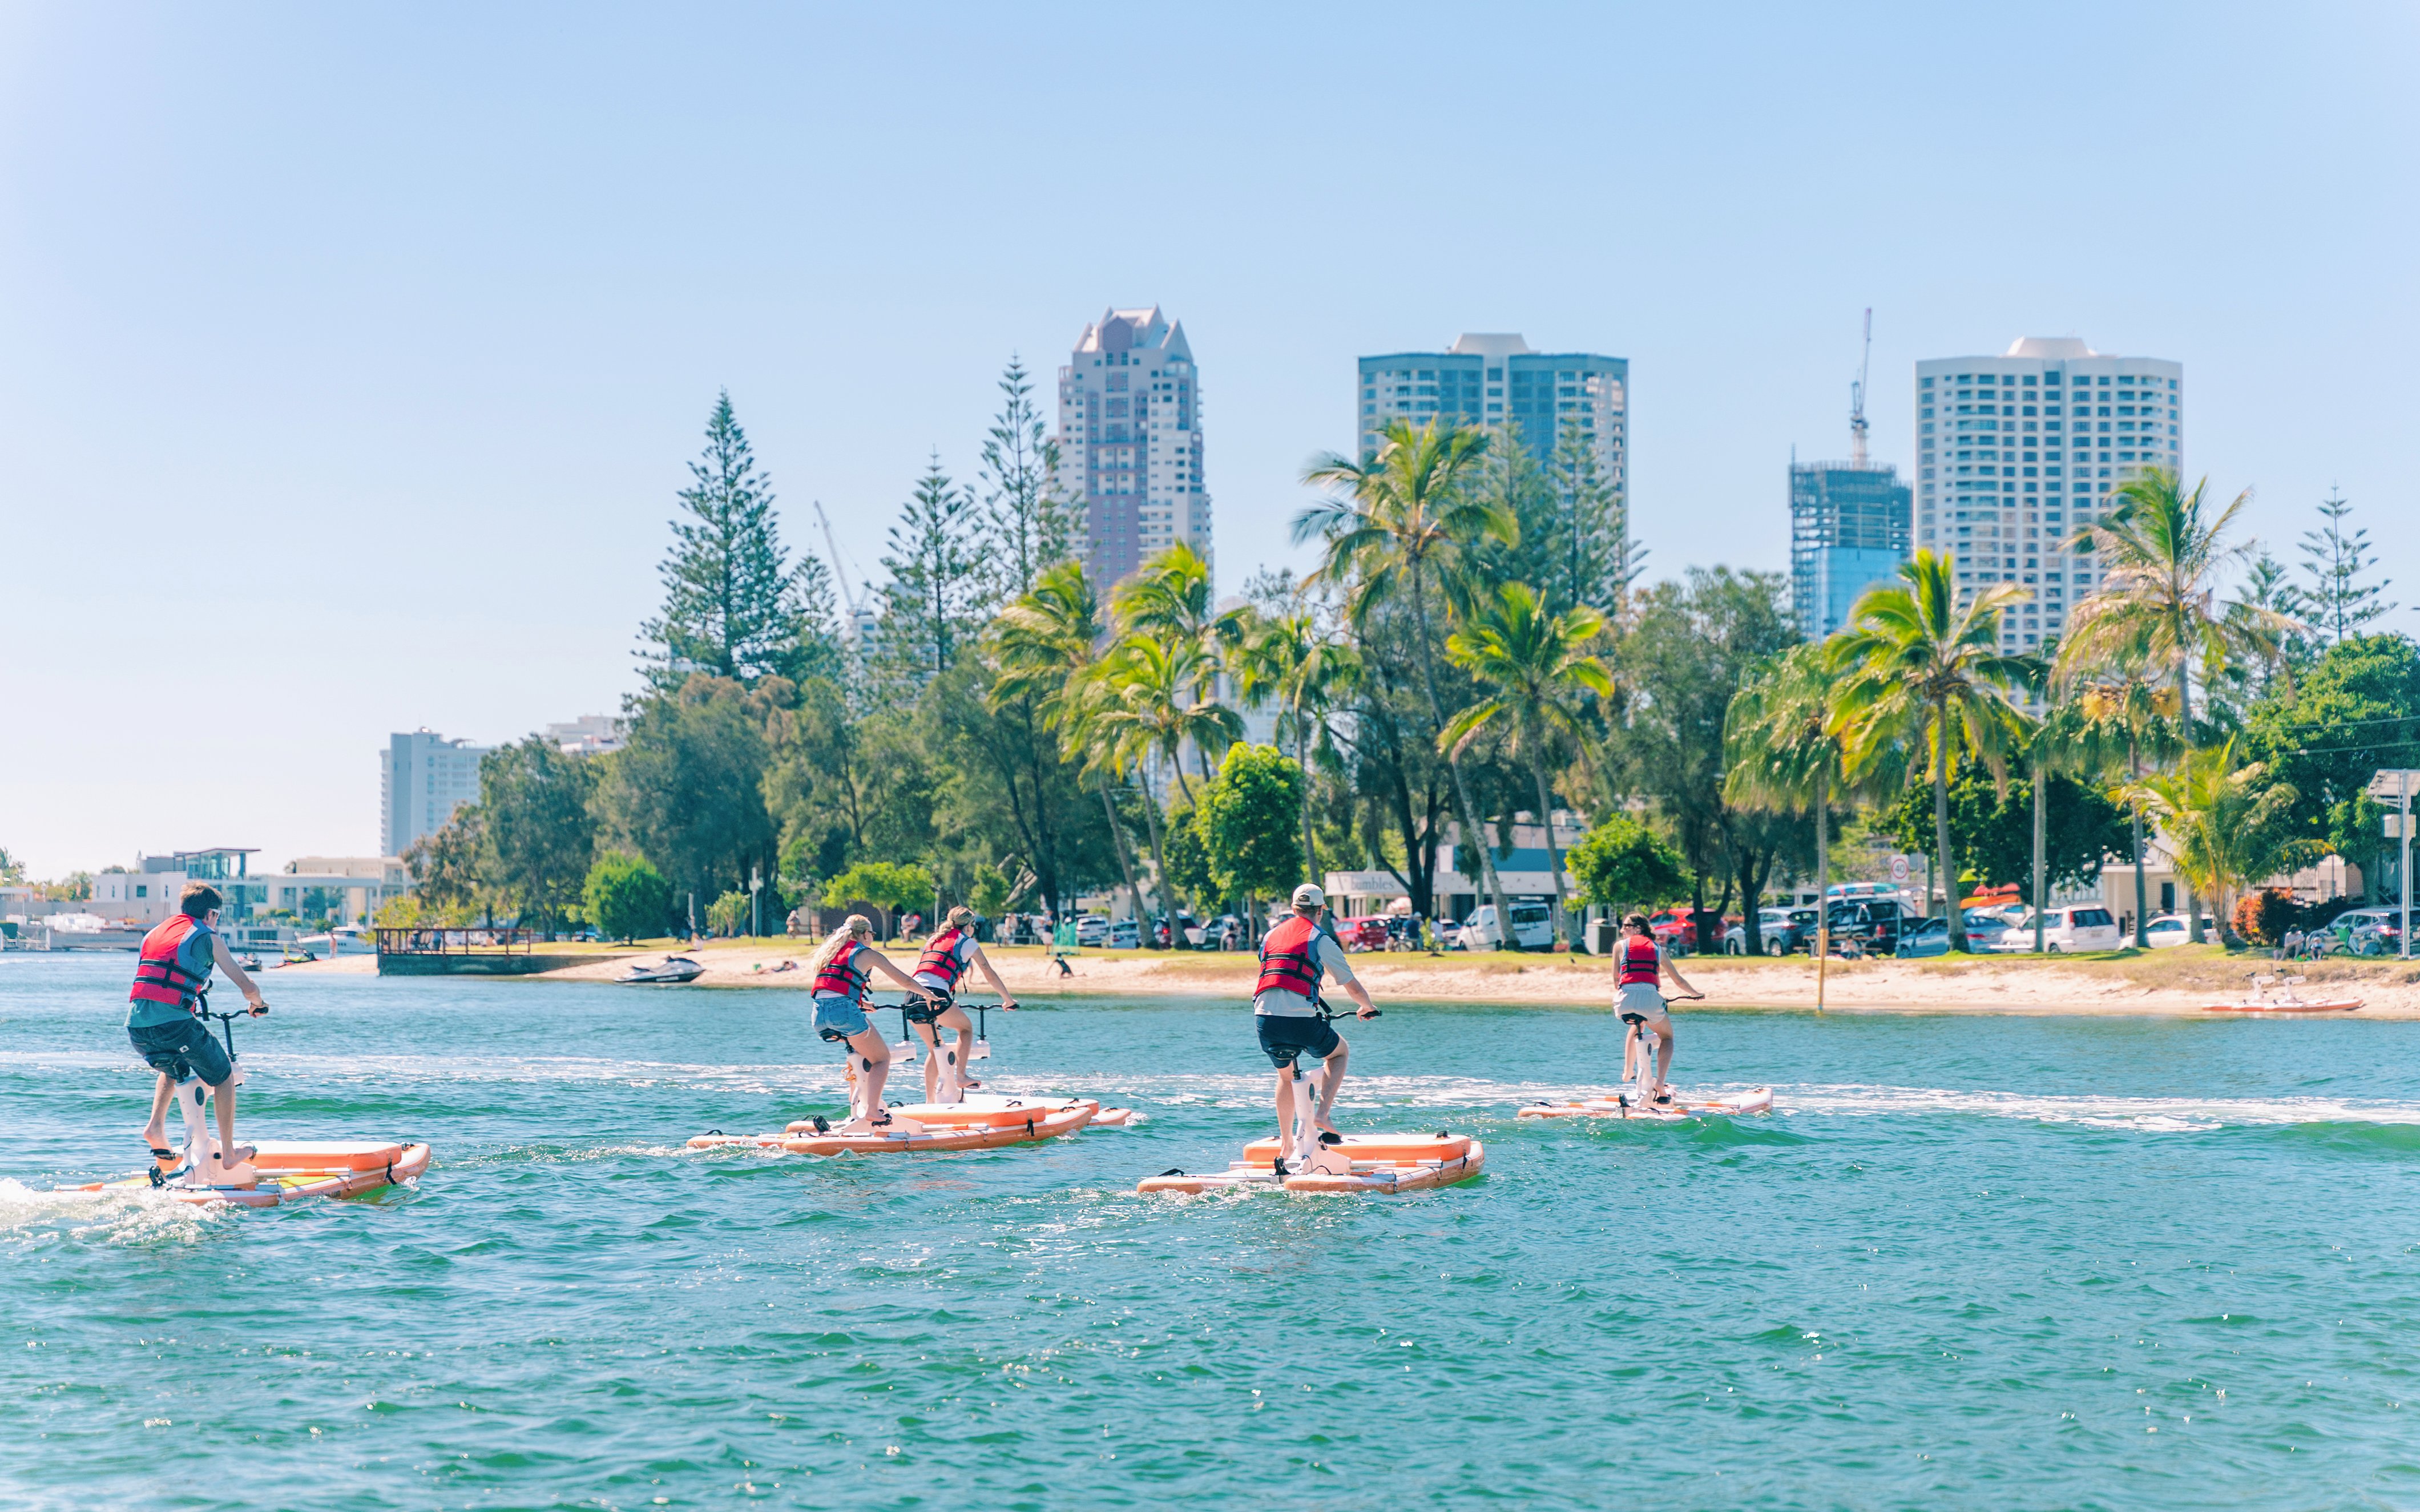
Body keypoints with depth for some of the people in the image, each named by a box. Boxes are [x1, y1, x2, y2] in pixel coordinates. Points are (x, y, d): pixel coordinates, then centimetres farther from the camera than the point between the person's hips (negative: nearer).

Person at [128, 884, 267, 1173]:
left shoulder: (153, 934, 25)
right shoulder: (208, 938, 8)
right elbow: (247, 987, 7)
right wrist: (257, 1004, 30)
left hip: (136, 1026, 6)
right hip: (174, 1023, -6)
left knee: (174, 1068, 36)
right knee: (223, 1075, 17)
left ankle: (156, 1127, 16)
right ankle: (228, 1153, 17)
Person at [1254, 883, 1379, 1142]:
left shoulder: (1270, 936, 20)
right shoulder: (1321, 939, 5)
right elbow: (1353, 988, 9)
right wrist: (1367, 1007, 30)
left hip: (1264, 1017, 5)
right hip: (1301, 1019, -5)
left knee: (1286, 1074, 29)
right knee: (1339, 1051, 24)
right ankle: (1323, 1114, 7)